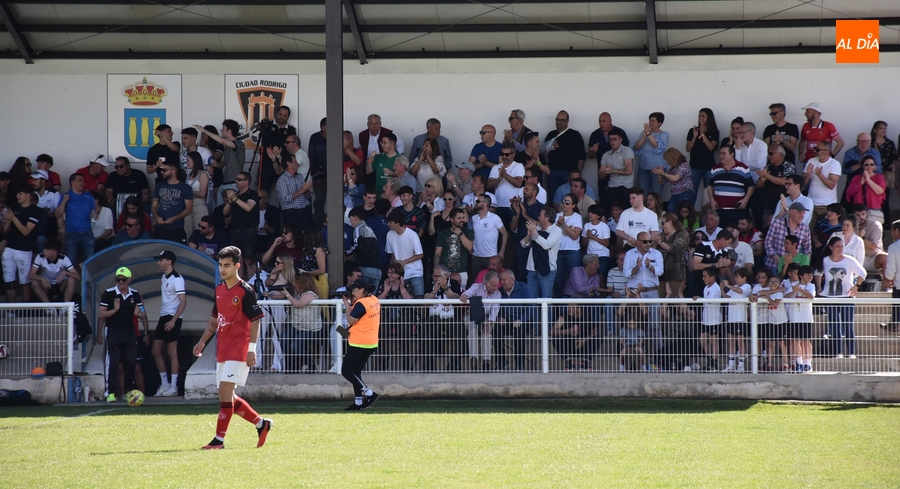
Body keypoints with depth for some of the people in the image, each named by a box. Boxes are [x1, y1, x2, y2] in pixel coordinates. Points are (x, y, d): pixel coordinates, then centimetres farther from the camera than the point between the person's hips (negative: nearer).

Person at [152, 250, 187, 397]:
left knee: (172, 352, -5)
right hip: (163, 318, 9)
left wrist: (173, 320, -22)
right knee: (156, 351, 9)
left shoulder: (176, 279, -13)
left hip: (173, 318, -9)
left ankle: (173, 387, -1)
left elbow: (183, 302, -17)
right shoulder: (164, 277, 14)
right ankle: (164, 384, 16)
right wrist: (164, 318, 16)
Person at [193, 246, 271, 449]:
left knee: (225, 392, -13)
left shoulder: (245, 291, -10)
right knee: (227, 397, 10)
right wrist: (202, 342, 16)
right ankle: (261, 424, 24)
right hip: (222, 349, 9)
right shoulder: (219, 289, 13)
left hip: (238, 348, -8)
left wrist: (251, 349, -16)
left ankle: (219, 439, -10)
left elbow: (255, 320, -11)